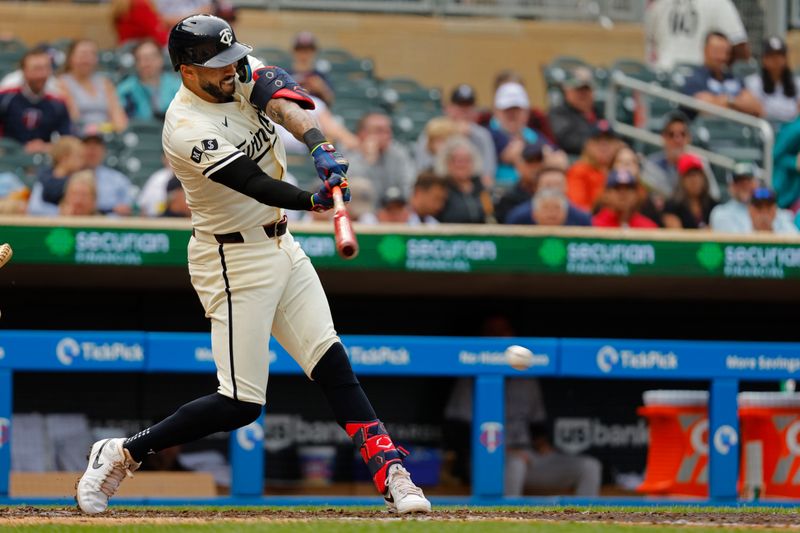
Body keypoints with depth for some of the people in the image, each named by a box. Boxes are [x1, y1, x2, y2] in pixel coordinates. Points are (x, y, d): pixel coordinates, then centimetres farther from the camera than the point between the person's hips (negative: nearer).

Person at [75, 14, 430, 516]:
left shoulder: (241, 74, -1)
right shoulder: (189, 129, -24)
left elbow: (283, 100, -19)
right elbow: (255, 185, -31)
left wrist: (319, 144, -38)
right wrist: (313, 200, -47)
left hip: (281, 248, 8)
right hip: (235, 262, -8)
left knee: (332, 362, 1)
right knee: (240, 405, -7)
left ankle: (392, 475, -1)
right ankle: (122, 453, 5)